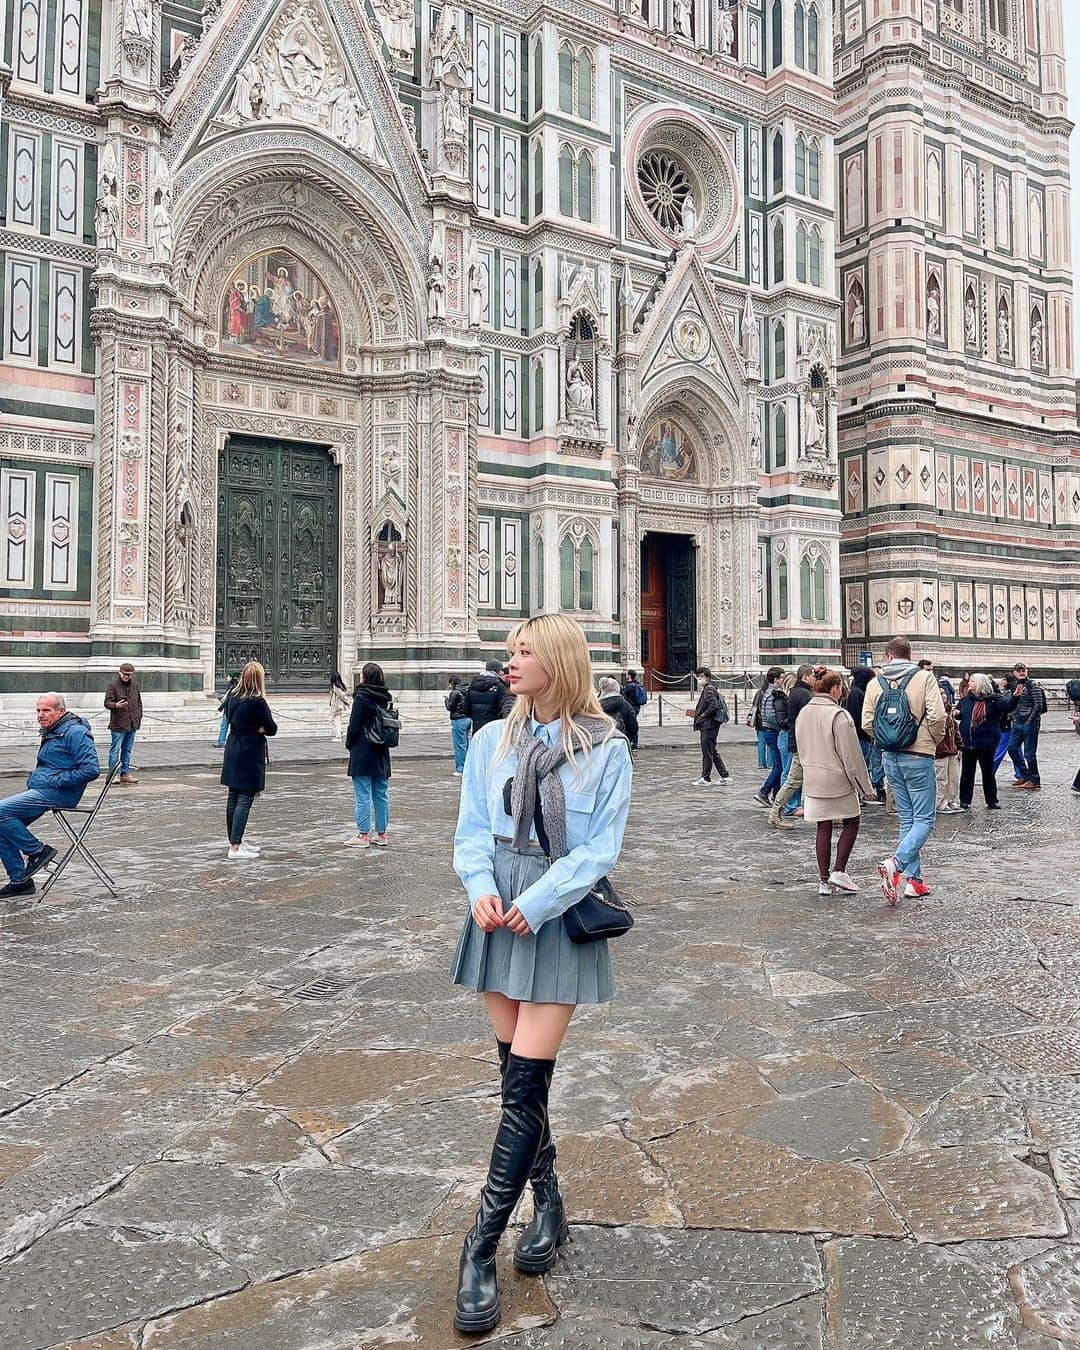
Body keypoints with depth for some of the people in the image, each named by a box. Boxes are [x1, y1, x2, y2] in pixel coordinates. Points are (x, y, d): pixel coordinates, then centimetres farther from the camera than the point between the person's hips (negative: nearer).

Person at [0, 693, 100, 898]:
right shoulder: (51, 733, 20)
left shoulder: (75, 733, -11)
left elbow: (91, 770, -20)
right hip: (40, 791, 10)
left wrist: (56, 781, -17)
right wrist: (33, 779, 16)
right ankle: (19, 880, 9)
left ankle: (37, 851, -6)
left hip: (56, 794, -10)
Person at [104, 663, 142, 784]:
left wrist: (138, 717, 12)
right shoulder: (113, 685, -4)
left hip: (132, 724, 6)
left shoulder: (134, 686, 14)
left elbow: (139, 703, 22)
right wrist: (116, 705, -31)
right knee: (115, 749, -4)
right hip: (118, 724, -6)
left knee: (127, 749, 12)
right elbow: (107, 702, -10)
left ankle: (125, 773, 19)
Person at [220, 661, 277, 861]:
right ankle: (235, 849, -8)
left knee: (233, 798, 13)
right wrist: (260, 728, 3)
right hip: (250, 754, -8)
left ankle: (236, 841, 24)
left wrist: (253, 727, 3)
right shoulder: (257, 702, -17)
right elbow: (272, 729, -12)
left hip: (232, 751, 8)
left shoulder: (233, 697, 5)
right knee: (245, 799, -6)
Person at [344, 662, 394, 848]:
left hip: (363, 751, -6)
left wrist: (349, 744, 4)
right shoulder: (385, 698, 6)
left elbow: (354, 725, -12)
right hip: (381, 752, 7)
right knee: (381, 794, 10)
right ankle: (381, 834, 16)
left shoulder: (361, 697, -13)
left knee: (363, 795, -2)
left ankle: (363, 835, 1)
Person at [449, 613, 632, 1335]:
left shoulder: (606, 749, -6)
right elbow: (473, 831, 5)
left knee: (526, 1079, -6)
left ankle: (481, 1248, 5)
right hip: (500, 915, 4)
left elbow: (601, 849, -9)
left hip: (561, 919, -4)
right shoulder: (492, 741, 5)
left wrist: (536, 902, -17)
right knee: (518, 1071, 12)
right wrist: (481, 889, -13)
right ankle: (549, 1200, 33)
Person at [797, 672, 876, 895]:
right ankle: (838, 871, 2)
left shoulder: (804, 713, 5)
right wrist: (865, 786, -8)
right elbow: (851, 755, -15)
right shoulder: (839, 715, -16)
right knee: (851, 823, 11)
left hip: (813, 782, 6)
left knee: (823, 828, 11)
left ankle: (824, 880, 12)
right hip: (838, 780, -6)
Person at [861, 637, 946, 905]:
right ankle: (895, 863, -21)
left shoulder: (876, 683, 3)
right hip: (918, 757, -4)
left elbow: (867, 723, -2)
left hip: (890, 758, 5)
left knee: (906, 819, 13)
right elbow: (937, 715, -16)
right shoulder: (924, 677, -7)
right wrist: (935, 740, 2)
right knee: (924, 819, 0)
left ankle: (914, 880, 15)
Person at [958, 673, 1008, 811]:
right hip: (967, 743, 4)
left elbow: (1008, 706, -21)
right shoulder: (966, 699, 6)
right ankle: (965, 802, 17)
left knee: (988, 773, 9)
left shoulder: (992, 700, -8)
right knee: (966, 773, 9)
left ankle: (992, 802, 22)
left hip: (986, 743, -4)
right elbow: (959, 713, 22)